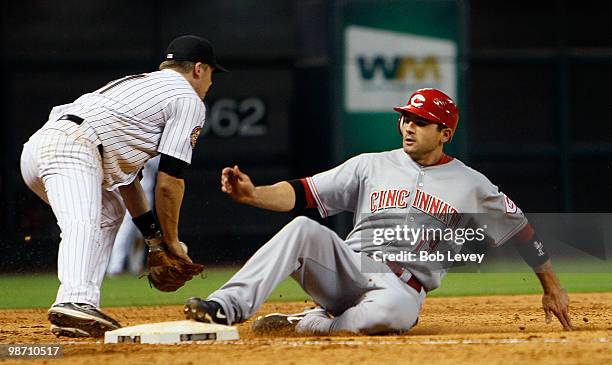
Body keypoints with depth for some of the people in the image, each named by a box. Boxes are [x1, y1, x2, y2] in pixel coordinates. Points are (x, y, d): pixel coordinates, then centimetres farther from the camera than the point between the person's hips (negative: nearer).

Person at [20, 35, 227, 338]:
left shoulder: (136, 85, 35)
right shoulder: (189, 100, 10)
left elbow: (124, 170, 33)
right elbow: (169, 181, 2)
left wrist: (154, 236, 30)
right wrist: (171, 240, 14)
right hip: (72, 151, -9)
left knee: (110, 213, 26)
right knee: (83, 223, -29)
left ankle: (83, 310, 10)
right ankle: (74, 303, -56)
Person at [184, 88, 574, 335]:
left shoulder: (471, 185, 8)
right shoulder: (370, 166, 11)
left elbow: (520, 228, 13)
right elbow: (304, 193, 4)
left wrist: (552, 287, 13)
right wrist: (253, 194, -14)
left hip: (402, 287, -2)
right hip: (349, 267, 2)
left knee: (393, 310, -42)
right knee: (303, 229, -28)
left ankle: (305, 324, -21)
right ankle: (227, 308, -37)